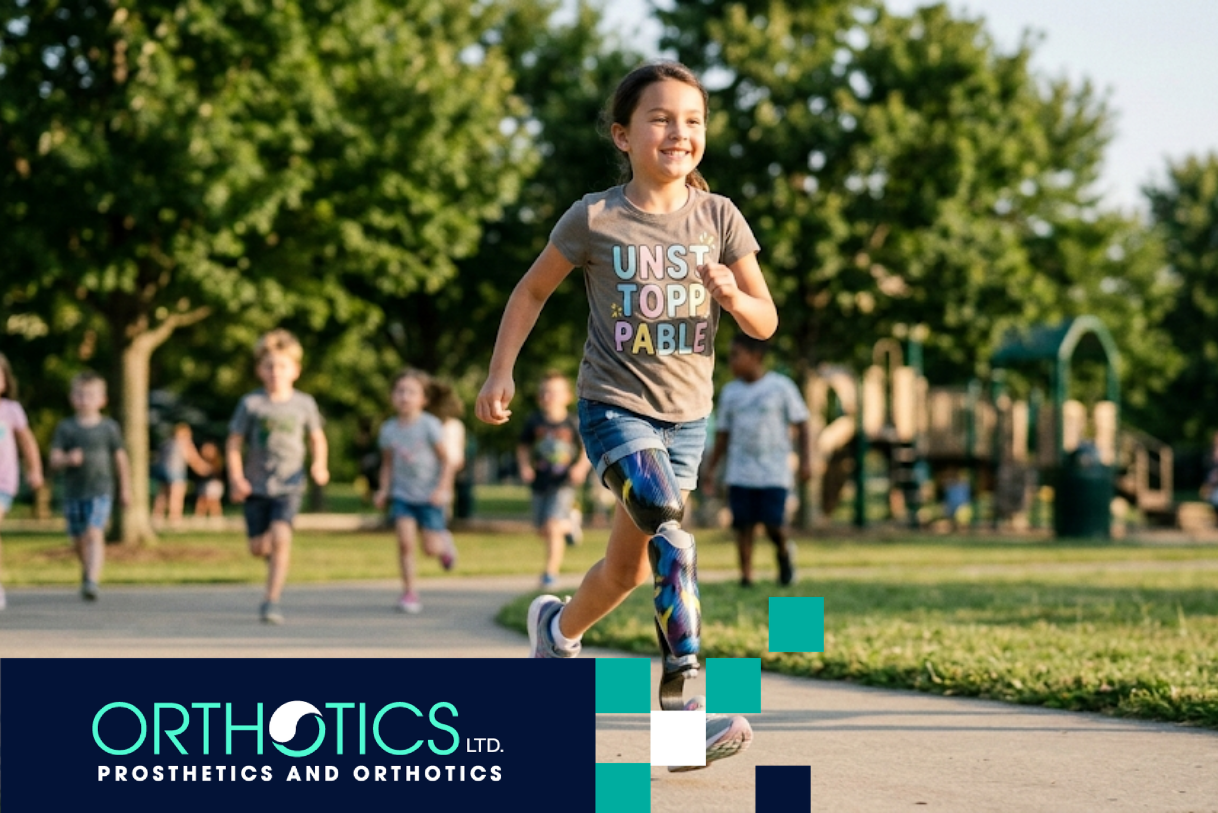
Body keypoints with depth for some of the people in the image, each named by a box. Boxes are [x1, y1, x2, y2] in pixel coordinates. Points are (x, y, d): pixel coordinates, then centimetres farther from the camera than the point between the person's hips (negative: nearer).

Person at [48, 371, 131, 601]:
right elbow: (54, 461, -2)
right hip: (73, 493, 2)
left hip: (100, 491, -2)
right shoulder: (65, 427, 2)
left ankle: (92, 581, -26)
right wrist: (68, 459, -25)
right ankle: (88, 570, 41)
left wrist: (125, 489, 13)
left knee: (94, 534, -19)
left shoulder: (109, 427, 1)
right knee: (78, 541, 13)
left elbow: (120, 459, 10)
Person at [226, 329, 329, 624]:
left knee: (280, 535, -21)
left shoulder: (304, 404, 2)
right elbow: (234, 443, 3)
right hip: (257, 485, 1)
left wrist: (320, 465, -4)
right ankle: (277, 561, 40)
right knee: (258, 546, 3)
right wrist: (236, 478, -8)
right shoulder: (251, 403, -1)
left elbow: (317, 438, 15)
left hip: (289, 484, -1)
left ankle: (271, 600, -18)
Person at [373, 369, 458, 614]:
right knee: (405, 541, -14)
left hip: (429, 495, -2)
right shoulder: (388, 430, 0)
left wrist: (442, 489, -17)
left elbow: (446, 460, -7)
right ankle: (409, 592, -3)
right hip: (402, 494, 2)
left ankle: (444, 542, 35)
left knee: (431, 548, -3)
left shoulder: (430, 426, -11)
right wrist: (384, 489, -1)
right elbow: (387, 464, 11)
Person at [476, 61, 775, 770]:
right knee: (671, 529, -27)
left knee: (630, 566, 16)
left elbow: (767, 323, 4)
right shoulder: (595, 220, -8)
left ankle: (560, 627, 47)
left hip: (687, 416, 4)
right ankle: (684, 698, -28)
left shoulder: (719, 219, -2)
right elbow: (534, 291, 7)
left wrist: (734, 297, -18)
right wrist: (501, 371, 1)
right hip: (614, 406, -4)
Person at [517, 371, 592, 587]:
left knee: (553, 527, -15)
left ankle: (551, 570, -4)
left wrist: (581, 467, -12)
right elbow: (523, 447, 12)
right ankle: (569, 525, 41)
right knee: (542, 530, 10)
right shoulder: (534, 422, 0)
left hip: (563, 483, -4)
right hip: (540, 482, 4)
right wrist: (524, 466, -4)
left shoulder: (572, 423, -6)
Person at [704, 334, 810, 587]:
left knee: (774, 526, -9)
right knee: (743, 525, -2)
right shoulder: (730, 392, 10)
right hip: (739, 474, 3)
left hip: (774, 473, -3)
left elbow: (801, 423, 2)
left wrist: (805, 460, -4)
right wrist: (710, 468, 9)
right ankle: (746, 574, 5)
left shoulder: (781, 386, -1)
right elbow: (723, 434, 15)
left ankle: (785, 552, 22)